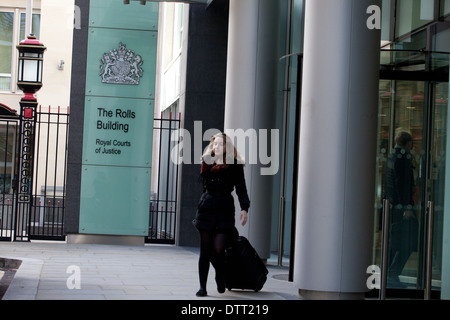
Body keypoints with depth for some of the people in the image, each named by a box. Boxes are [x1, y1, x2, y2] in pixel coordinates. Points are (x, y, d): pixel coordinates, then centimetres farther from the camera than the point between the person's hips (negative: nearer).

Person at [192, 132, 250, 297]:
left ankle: (220, 277, 18)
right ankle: (202, 286, 13)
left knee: (218, 250, -12)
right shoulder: (207, 162, 11)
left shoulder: (234, 165, 3)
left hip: (225, 210, -3)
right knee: (205, 251, 4)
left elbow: (241, 189, 1)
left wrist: (244, 208, -14)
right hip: (206, 208, 3)